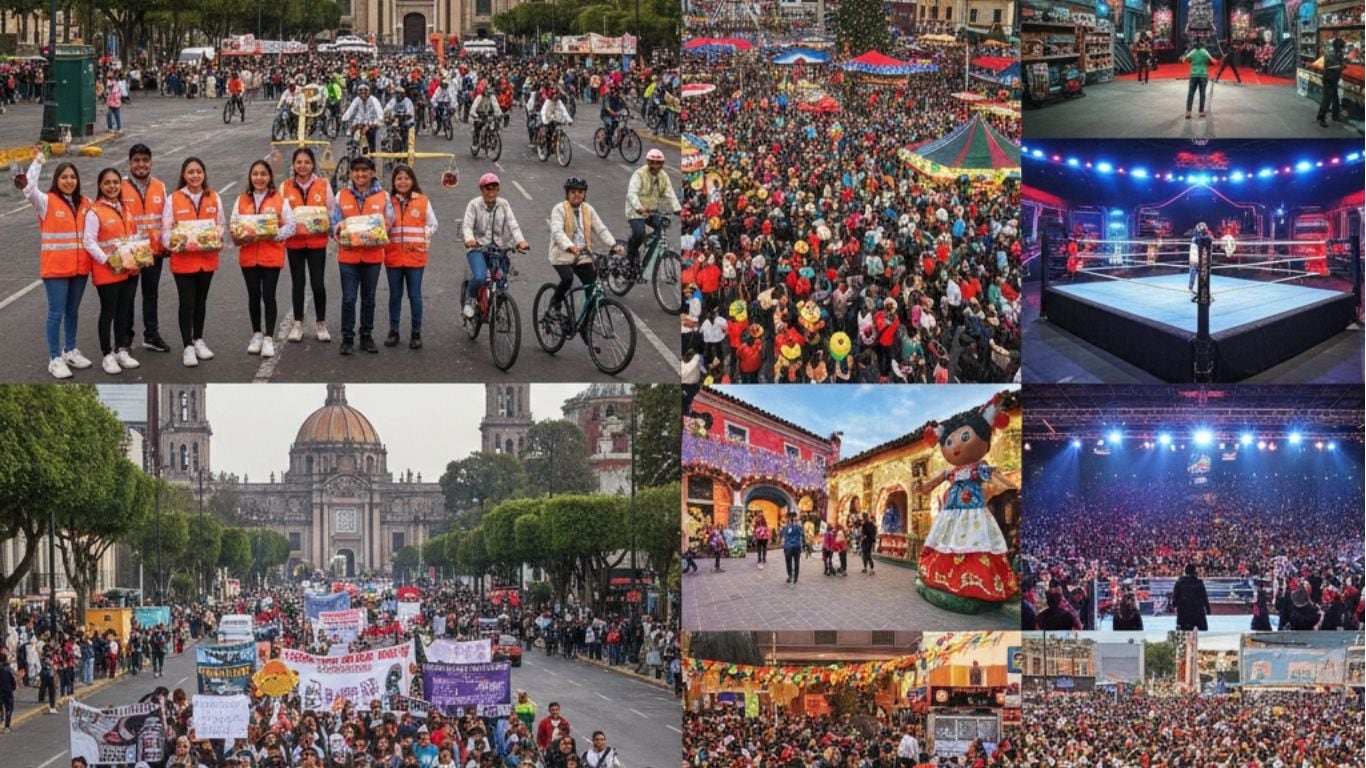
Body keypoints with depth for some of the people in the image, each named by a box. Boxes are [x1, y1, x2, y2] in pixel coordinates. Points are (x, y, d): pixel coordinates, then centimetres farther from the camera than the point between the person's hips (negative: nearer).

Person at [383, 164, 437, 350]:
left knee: (415, 295, 3)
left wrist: (423, 239, -4)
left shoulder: (423, 201, 2)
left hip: (415, 255, -1)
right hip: (393, 256, 1)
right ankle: (393, 331, 18)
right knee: (395, 295, 9)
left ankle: (416, 333, 11)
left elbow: (432, 225, 8)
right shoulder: (388, 201, 1)